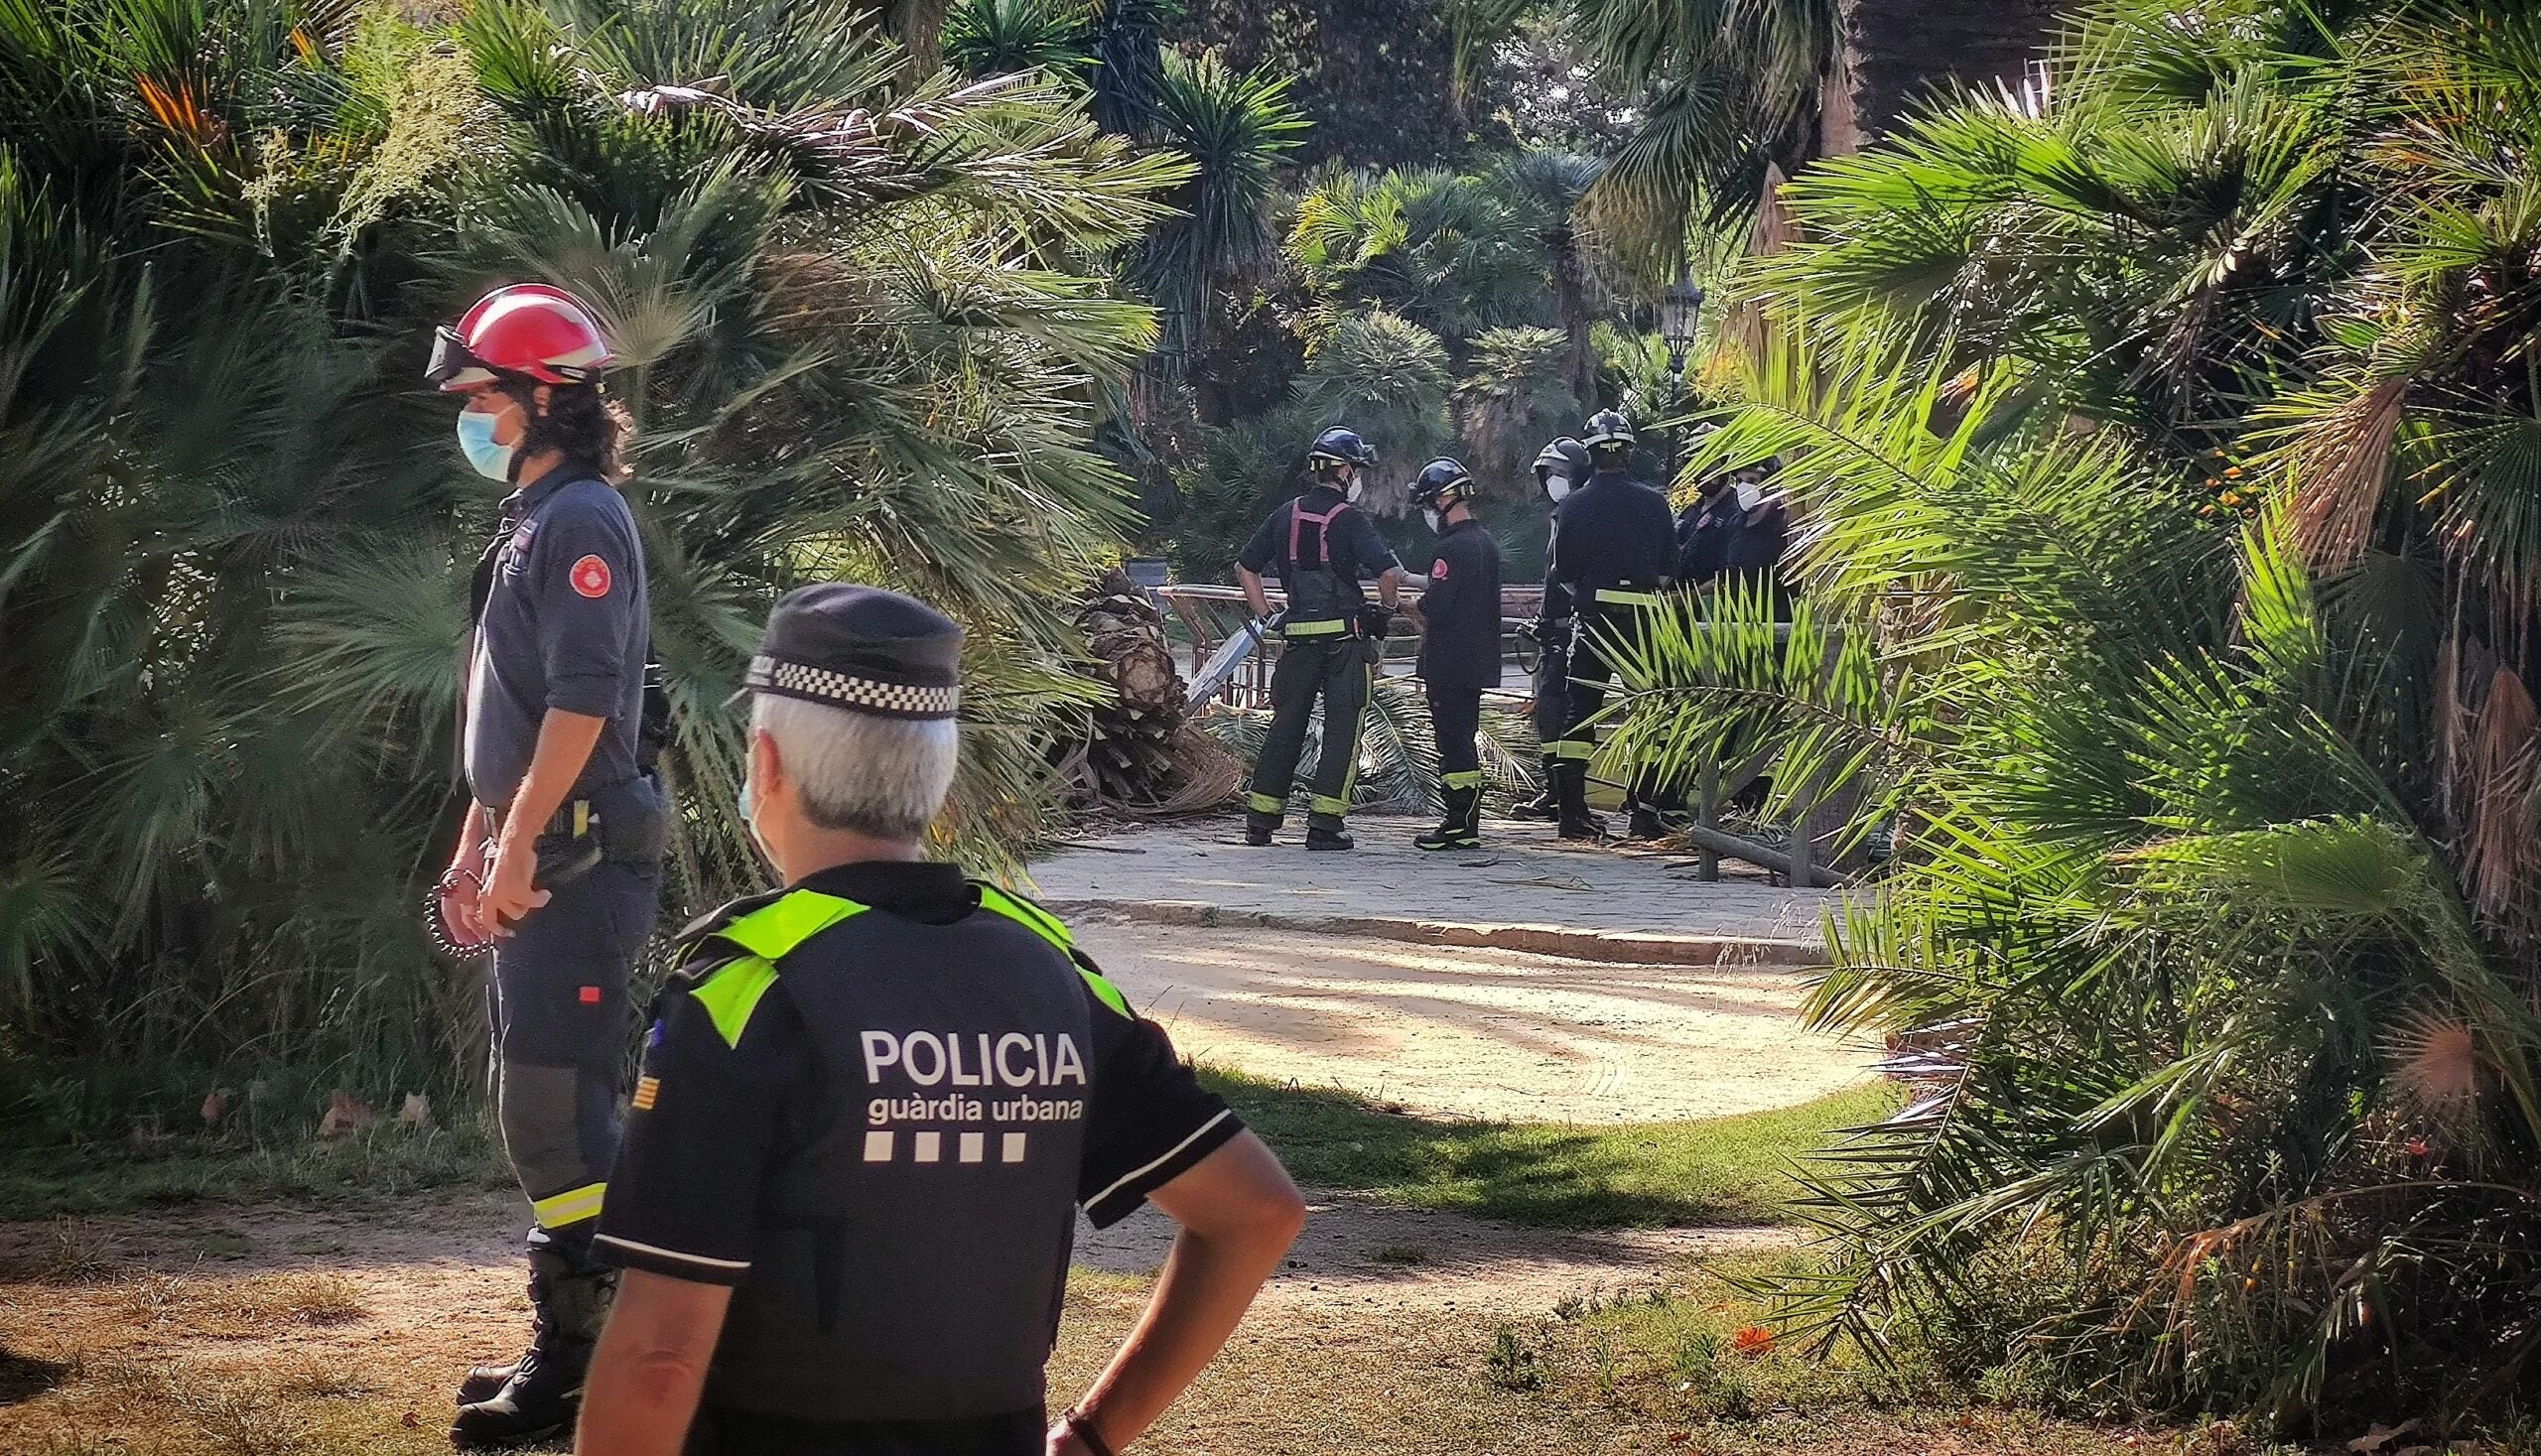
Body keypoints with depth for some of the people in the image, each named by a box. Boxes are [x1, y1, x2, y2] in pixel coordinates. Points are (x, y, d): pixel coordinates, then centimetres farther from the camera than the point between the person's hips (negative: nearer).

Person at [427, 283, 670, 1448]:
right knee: (543, 1106, 14)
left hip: (579, 861, -10)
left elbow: (581, 702, -21)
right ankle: (566, 1345, 21)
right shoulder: (532, 523, 18)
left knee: (557, 1108, -11)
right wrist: (473, 853, 20)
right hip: (536, 861, 10)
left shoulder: (581, 521, -13)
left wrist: (518, 845, -20)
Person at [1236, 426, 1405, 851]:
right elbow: (1390, 572, -19)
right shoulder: (1348, 520, -9)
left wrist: (1267, 616, 18)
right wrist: (1385, 612, -1)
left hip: (1298, 636, 5)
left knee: (1286, 725, 12)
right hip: (1346, 636, -5)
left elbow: (1244, 568, 15)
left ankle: (1261, 819, 13)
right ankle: (1326, 823, -3)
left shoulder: (1285, 515, 8)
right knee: (1342, 728, 1)